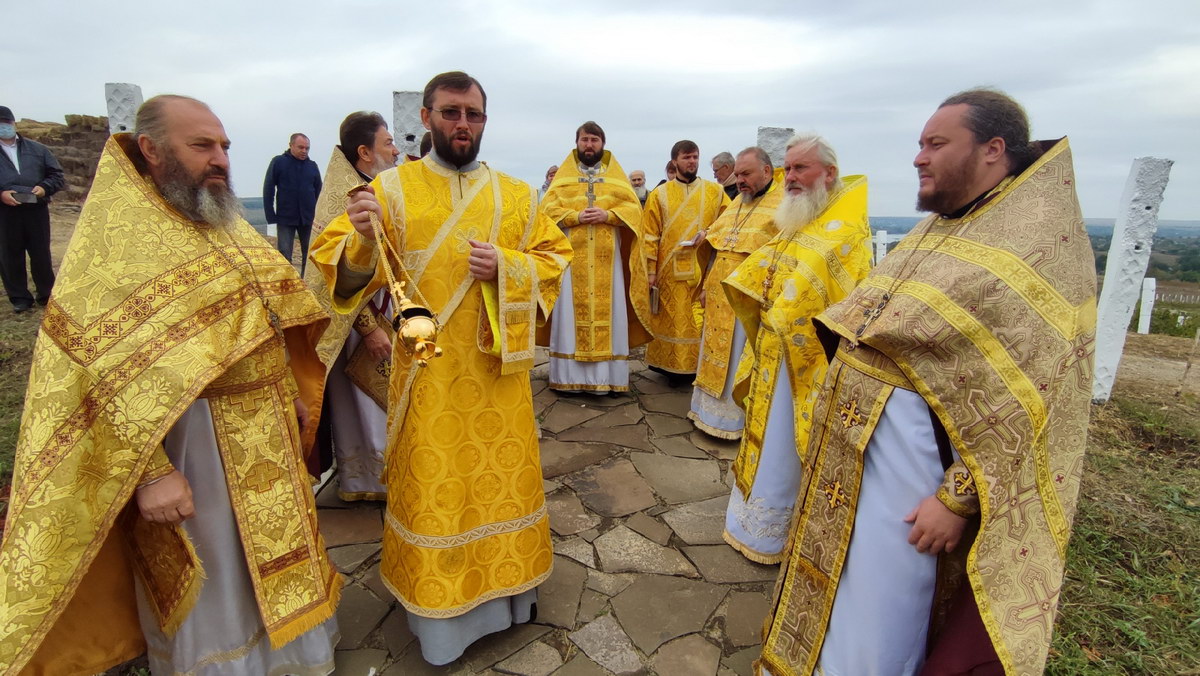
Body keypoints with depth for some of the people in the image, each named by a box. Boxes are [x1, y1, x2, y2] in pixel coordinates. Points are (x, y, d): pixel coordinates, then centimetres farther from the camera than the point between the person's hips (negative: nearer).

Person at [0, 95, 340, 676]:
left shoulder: (225, 222, 9)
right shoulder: (115, 233, -13)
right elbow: (101, 371, -19)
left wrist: (290, 393, 16)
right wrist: (149, 471, -24)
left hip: (262, 429, 7)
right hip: (190, 438, -7)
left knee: (264, 560, 23)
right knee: (210, 584, 10)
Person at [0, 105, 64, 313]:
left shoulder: (37, 149, 11)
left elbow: (57, 175, 9)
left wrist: (44, 188, -10)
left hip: (36, 210, 0)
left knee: (41, 255, 6)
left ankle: (47, 295, 18)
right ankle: (19, 298, 14)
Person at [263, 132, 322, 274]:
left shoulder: (312, 165, 6)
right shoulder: (278, 162, -2)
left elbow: (319, 191, 10)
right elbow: (268, 190, -2)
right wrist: (271, 217, -7)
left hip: (308, 219, 3)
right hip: (285, 219, -2)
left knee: (309, 256, 8)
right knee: (284, 255, -1)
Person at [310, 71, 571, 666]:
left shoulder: (516, 194, 6)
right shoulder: (391, 188, -2)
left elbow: (554, 260, 6)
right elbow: (342, 272, -5)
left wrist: (505, 266, -13)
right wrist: (361, 239, -28)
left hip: (499, 371, 3)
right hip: (428, 375, -2)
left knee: (502, 477, 15)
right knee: (435, 487, 8)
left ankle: (506, 587, 39)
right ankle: (440, 612, 31)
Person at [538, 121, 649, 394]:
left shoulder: (617, 176, 13)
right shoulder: (563, 175, 12)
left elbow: (633, 208, 4)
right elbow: (548, 208, 2)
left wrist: (607, 215, -13)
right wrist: (575, 217, -14)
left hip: (606, 256, 1)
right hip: (571, 254, 0)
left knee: (608, 309, -1)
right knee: (571, 309, -2)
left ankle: (606, 375, 6)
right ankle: (569, 375, 4)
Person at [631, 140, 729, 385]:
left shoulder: (715, 192, 7)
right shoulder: (659, 195, 5)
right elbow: (650, 236, 2)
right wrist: (651, 271, -5)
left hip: (704, 269, 1)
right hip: (671, 271, -1)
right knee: (673, 320, 3)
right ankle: (674, 367, 14)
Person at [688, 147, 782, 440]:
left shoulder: (784, 204, -8)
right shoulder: (736, 203, 16)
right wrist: (706, 286, 16)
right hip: (720, 299, 8)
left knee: (741, 363, 1)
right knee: (715, 355, 14)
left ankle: (737, 419, 15)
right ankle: (711, 409, 28)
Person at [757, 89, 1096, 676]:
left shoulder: (1041, 246, -16)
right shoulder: (936, 228, 10)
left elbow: (1022, 401, -19)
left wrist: (958, 498, -19)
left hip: (917, 451, -8)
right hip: (854, 435, 9)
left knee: (880, 600, 9)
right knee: (840, 572, 24)